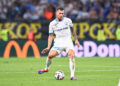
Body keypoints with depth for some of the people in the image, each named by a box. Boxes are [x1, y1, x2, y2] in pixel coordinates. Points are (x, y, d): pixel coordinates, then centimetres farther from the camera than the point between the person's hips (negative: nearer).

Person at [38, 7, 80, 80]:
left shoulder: (68, 20, 4)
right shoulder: (52, 23, 3)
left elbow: (72, 30, 19)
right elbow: (51, 36, 7)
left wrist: (76, 40, 17)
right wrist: (48, 47, -3)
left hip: (68, 41, 0)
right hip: (58, 43, 0)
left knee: (72, 56, -24)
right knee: (50, 55, -17)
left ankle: (72, 76, -22)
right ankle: (47, 68, 15)